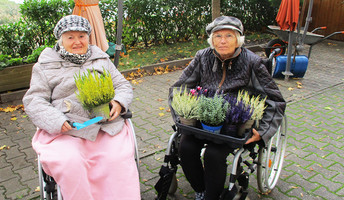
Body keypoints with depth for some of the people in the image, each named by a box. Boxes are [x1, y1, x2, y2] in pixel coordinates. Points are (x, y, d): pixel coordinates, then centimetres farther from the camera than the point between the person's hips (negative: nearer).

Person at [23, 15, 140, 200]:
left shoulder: (101, 59, 20)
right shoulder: (46, 65, 13)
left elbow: (123, 86, 20)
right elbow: (34, 101, 5)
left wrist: (119, 103, -5)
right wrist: (56, 122, -14)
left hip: (108, 126, 2)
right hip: (65, 131, -1)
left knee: (119, 160, -23)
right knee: (69, 163, -29)